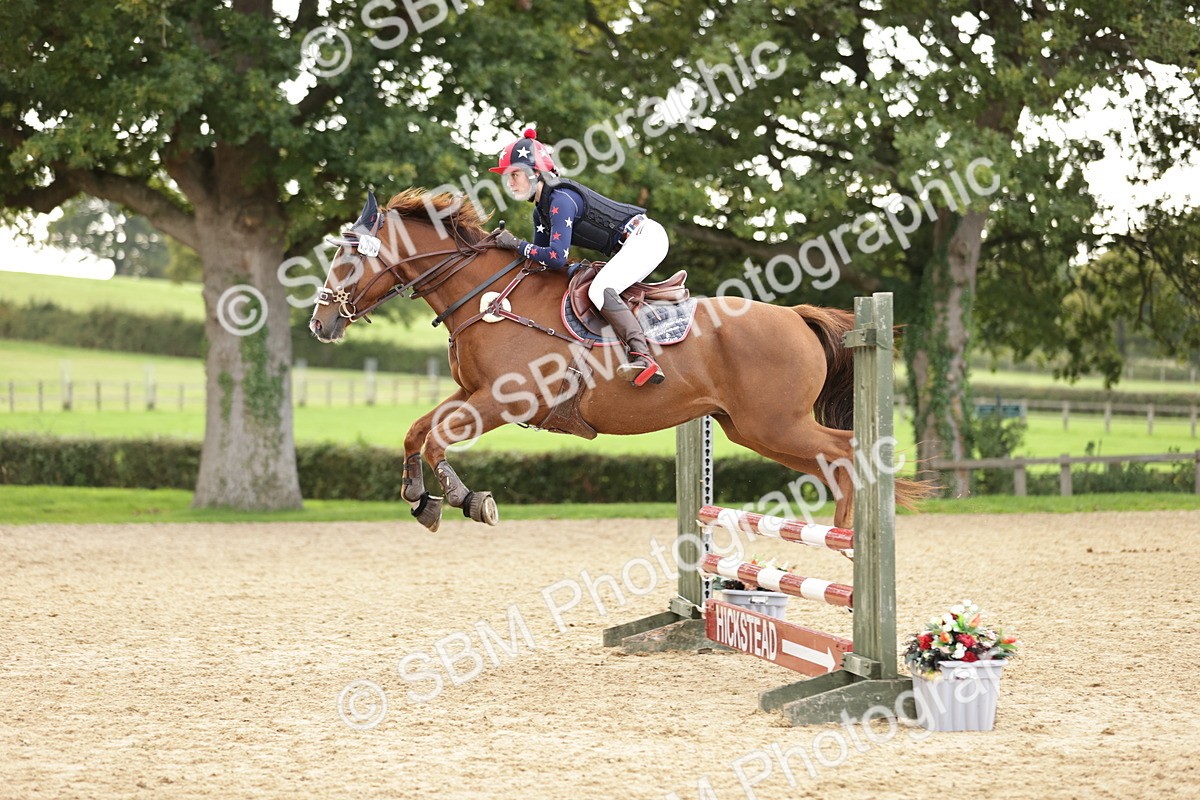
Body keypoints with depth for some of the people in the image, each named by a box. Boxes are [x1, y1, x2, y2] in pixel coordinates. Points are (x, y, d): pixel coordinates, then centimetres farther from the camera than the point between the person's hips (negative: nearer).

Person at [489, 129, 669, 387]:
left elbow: (557, 257, -27)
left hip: (645, 236, -11)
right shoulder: (540, 213, 11)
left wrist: (516, 244, -17)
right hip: (626, 248, 11)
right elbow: (540, 260, 19)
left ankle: (642, 358, -40)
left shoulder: (561, 200, -20)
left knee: (599, 290, -27)